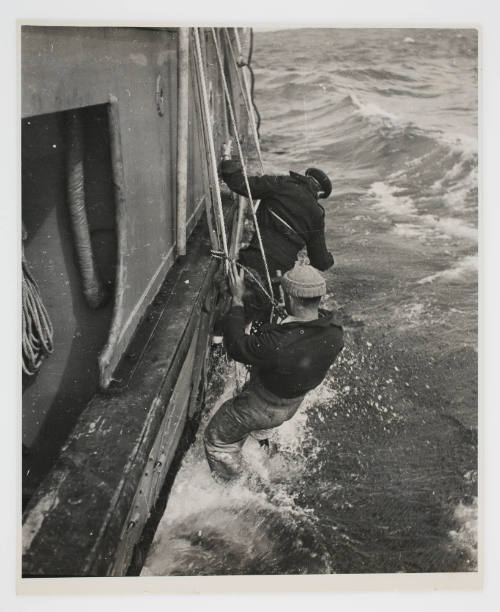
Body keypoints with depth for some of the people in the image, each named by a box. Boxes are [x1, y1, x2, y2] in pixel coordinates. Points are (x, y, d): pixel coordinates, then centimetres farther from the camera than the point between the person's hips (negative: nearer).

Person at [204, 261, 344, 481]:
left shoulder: (277, 344, -45)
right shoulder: (334, 336, -23)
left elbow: (236, 347, -27)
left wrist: (237, 300, -19)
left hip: (263, 409, -6)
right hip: (293, 405, 6)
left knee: (217, 438, 21)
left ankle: (231, 482, 44)